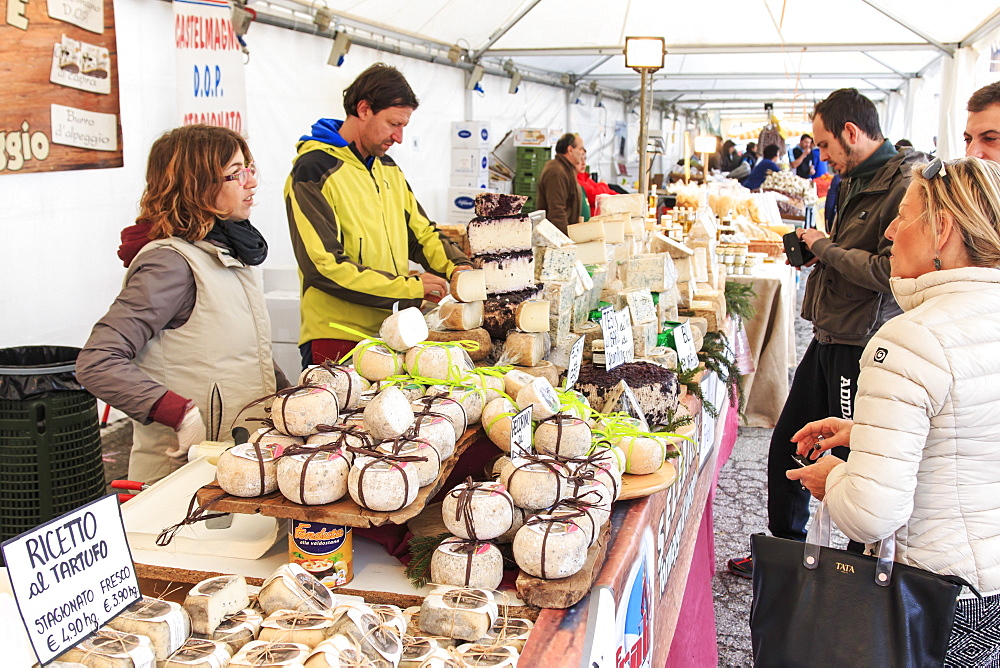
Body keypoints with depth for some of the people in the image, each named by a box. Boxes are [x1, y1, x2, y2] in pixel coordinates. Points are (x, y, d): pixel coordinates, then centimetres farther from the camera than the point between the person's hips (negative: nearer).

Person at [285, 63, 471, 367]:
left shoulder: (389, 169, 15)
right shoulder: (313, 172, -12)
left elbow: (421, 232, 18)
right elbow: (325, 267, -19)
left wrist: (456, 266, -3)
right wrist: (411, 286, -18)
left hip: (392, 333, 7)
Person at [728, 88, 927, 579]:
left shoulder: (907, 183, -17)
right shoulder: (854, 181, 14)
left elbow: (891, 271, -26)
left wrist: (825, 248, -13)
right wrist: (811, 249, 7)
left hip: (864, 349, -10)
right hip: (828, 340, 10)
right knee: (786, 447, 16)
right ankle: (784, 551, 33)